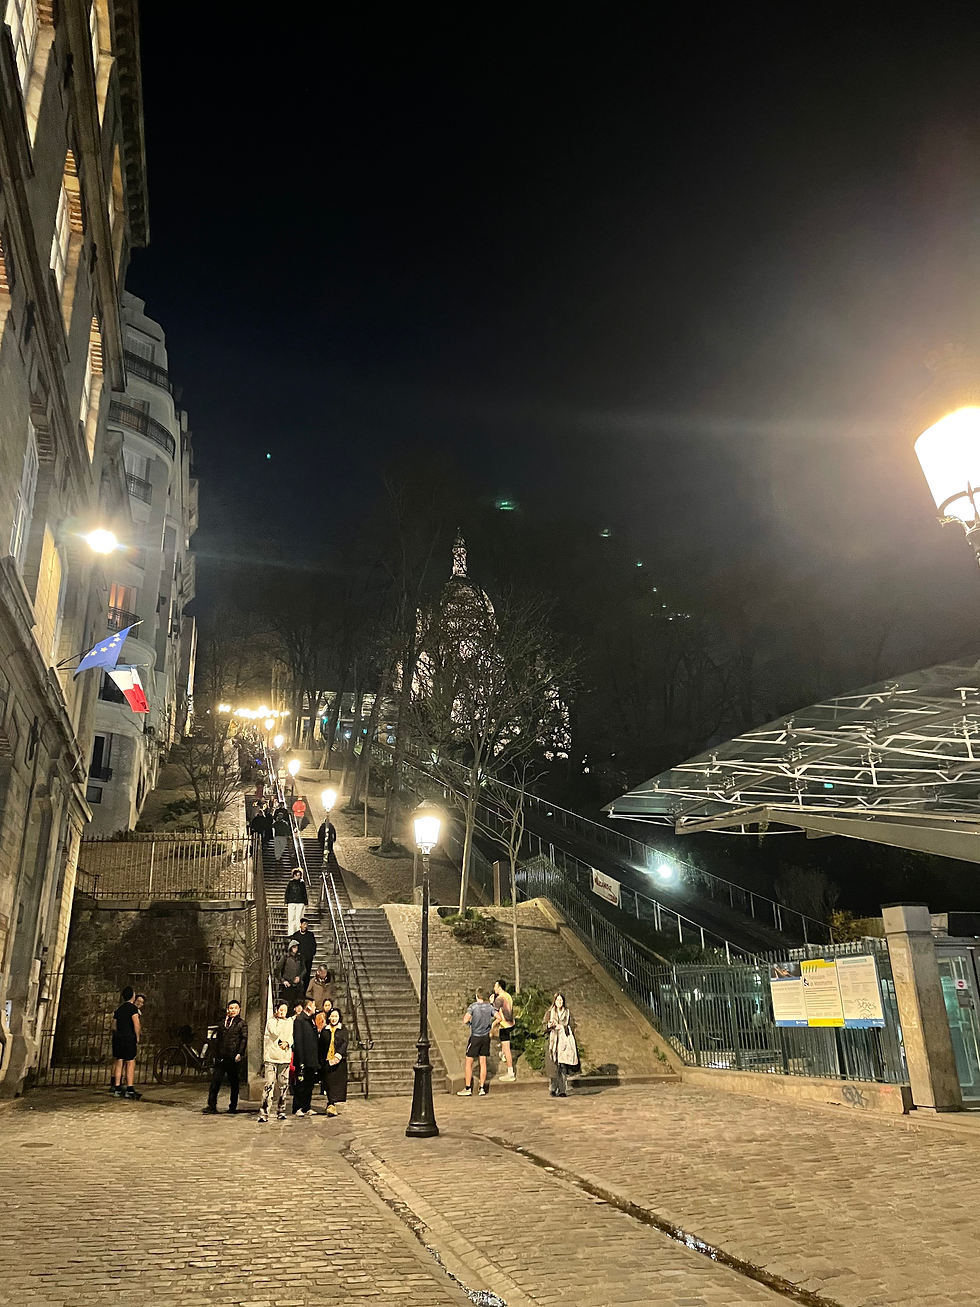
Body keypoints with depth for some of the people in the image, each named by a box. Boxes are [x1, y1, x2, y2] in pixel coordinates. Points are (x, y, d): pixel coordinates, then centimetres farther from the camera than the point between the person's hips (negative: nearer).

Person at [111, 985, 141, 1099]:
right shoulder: (133, 1008, -8)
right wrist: (138, 1038, -7)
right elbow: (136, 1025, -18)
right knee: (130, 1063, -3)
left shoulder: (118, 1009, 14)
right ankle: (129, 1090, -6)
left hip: (118, 1038, 7)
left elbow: (113, 1026, 19)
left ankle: (117, 1089, 11)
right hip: (129, 1038, -7)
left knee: (119, 1063, 10)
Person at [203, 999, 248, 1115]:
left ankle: (233, 1107, 15)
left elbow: (244, 1040, -6)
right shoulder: (223, 1023, 14)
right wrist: (216, 1055, 12)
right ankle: (211, 1106, 3)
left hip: (233, 1059, -4)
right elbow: (217, 1039, 18)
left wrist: (240, 1054, -16)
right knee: (215, 1081, -2)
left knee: (233, 1083, 5)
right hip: (221, 1058, 4)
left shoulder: (241, 1024, 1)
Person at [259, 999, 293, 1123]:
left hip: (285, 1057, 5)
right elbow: (275, 1032, -15)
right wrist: (280, 1020, -7)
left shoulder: (289, 1021, 15)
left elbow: (291, 1036, 12)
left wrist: (287, 1042, -8)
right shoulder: (271, 1021, 1)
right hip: (271, 1057, -5)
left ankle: (280, 1112, 17)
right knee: (269, 1085, -13)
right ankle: (264, 1114, -12)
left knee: (283, 1085, 7)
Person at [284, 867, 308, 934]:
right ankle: (291, 932, 1)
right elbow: (287, 892, 9)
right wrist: (286, 901, 3)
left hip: (300, 903, 0)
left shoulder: (302, 883, 8)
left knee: (298, 918, -1)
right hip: (291, 902, 0)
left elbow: (304, 893, 12)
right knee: (291, 918, -3)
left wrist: (305, 902, 8)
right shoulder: (290, 882, 6)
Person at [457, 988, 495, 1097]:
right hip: (486, 1036, 4)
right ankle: (482, 1089, 12)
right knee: (483, 1063, 10)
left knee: (468, 1063, 6)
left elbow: (465, 1020, -23)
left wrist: (468, 1023, -1)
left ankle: (468, 1089, 7)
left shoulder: (473, 1006, -13)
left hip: (475, 1036, -4)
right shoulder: (489, 1007, -1)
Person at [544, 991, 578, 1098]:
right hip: (553, 1042, 0)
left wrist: (562, 1027, -8)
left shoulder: (567, 1013, 12)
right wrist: (549, 1026, -16)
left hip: (565, 1042, 0)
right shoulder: (549, 1013, 10)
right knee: (554, 1067, -6)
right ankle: (554, 1090, 3)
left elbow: (572, 1027, 7)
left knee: (563, 1066, -8)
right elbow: (545, 1027, 5)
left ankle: (563, 1090, -5)